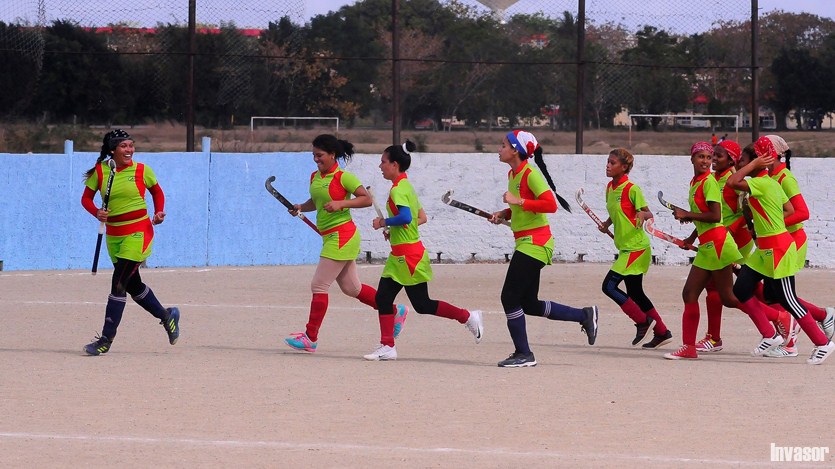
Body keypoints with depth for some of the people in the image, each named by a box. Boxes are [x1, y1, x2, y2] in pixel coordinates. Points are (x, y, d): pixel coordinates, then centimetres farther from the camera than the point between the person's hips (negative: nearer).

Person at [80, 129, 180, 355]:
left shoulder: (141, 170, -4)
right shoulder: (100, 171, -1)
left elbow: (157, 191, 12)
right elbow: (86, 198, 4)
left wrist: (159, 212, -5)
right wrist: (96, 212, -16)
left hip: (138, 232, -5)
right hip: (113, 233, 5)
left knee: (119, 283, -12)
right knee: (133, 285, 15)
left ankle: (107, 338, -8)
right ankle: (166, 316, 39)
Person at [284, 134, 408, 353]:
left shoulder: (343, 177, -12)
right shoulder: (315, 176, 11)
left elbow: (367, 199, -14)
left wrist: (341, 203, -24)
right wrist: (301, 207, 6)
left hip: (342, 235, -9)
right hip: (330, 236, 9)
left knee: (319, 285, -8)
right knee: (351, 288, 15)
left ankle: (311, 338, -2)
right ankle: (395, 311, 28)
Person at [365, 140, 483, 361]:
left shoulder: (398, 189, -16)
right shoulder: (406, 186, 14)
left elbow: (405, 217, -32)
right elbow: (421, 218, 20)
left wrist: (383, 223, -17)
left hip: (408, 256, -10)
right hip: (399, 256, 10)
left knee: (422, 305, -5)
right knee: (383, 297, 8)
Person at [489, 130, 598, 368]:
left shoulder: (530, 174, -15)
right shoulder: (513, 174, 14)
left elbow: (550, 204, -24)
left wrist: (518, 201, -24)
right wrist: (503, 214, 9)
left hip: (534, 243, -10)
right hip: (525, 243, 10)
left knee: (510, 298, -9)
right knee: (529, 305, 13)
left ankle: (523, 354, -1)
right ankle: (584, 315, 23)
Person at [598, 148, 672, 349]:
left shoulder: (631, 189, -14)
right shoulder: (610, 187, 10)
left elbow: (649, 213, -11)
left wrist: (642, 214, -33)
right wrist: (606, 224, 5)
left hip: (636, 247, -9)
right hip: (625, 248, 9)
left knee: (609, 286, -12)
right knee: (634, 292, 13)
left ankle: (643, 321, -1)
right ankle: (662, 332, 21)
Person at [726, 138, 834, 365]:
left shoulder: (762, 183, -18)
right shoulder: (770, 183, 9)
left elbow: (732, 182, -28)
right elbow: (790, 210, 15)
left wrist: (754, 164, -18)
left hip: (778, 248, -10)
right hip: (764, 249, 10)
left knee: (786, 299, -4)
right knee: (741, 290, 6)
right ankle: (770, 336, 14)